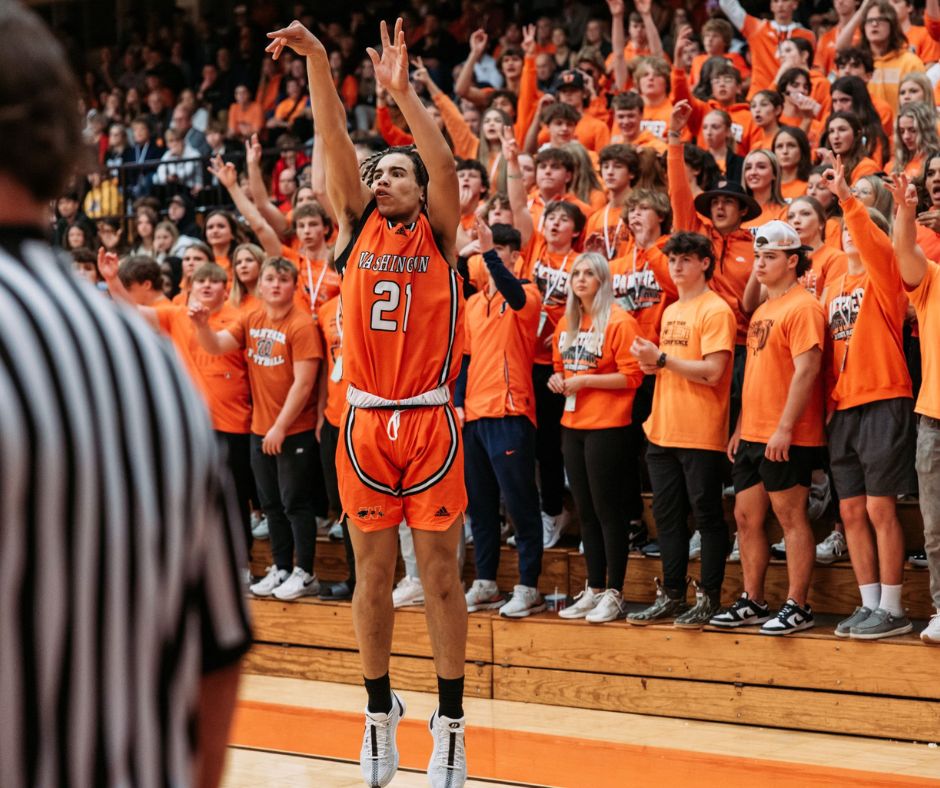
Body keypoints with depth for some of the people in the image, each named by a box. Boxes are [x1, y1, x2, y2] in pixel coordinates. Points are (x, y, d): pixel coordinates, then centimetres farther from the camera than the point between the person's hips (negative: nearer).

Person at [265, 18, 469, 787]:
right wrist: (316, 62, -13)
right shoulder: (357, 228, 9)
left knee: (440, 572, 2)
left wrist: (403, 92, -23)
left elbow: (446, 165, -14)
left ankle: (450, 721, 9)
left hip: (429, 420, -2)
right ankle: (380, 709, 20)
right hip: (365, 420, 3)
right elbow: (336, 147, -3)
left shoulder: (437, 234, 3)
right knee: (372, 571, 8)